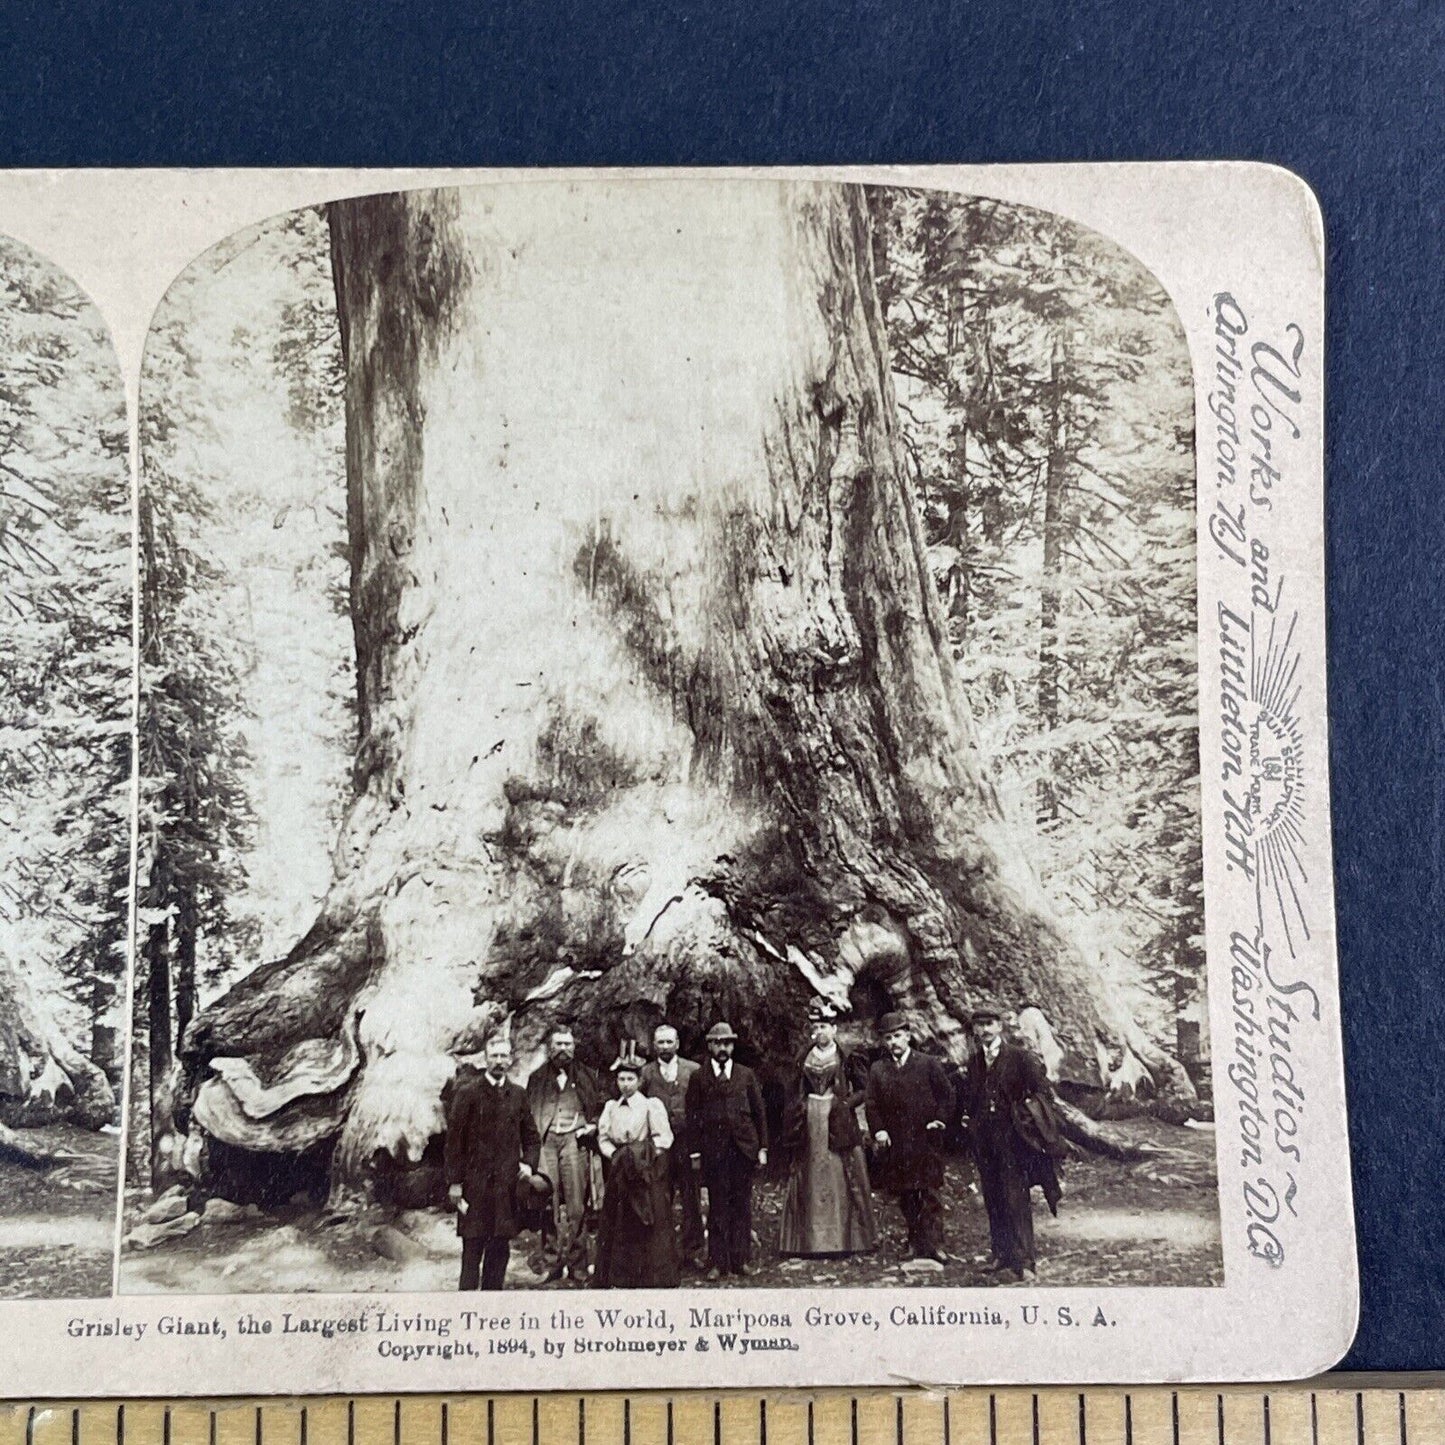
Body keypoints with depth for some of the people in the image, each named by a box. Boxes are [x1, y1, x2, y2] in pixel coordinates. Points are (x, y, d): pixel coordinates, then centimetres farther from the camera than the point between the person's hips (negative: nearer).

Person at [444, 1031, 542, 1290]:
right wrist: (454, 1182, -7)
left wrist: (528, 1163, 2)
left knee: (500, 1249, 7)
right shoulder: (468, 1092, -4)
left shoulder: (517, 1095, 9)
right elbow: (453, 1139, -4)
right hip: (474, 1183, -4)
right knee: (473, 1248, -3)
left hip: (506, 1184, 4)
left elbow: (532, 1136, 19)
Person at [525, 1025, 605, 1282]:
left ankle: (576, 1264, 1)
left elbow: (602, 1106, 18)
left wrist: (591, 1126, 3)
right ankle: (551, 1263, 2)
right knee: (548, 1205, -5)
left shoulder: (586, 1077, 13)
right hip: (545, 1142, 1)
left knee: (576, 1206, -5)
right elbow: (528, 1112, 16)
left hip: (574, 1140, 0)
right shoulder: (537, 1078, 15)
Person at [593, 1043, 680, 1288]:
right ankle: (619, 1279, 10)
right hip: (619, 1175, 4)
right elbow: (603, 1138, 9)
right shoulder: (610, 1107, 11)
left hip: (648, 1175, -4)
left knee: (650, 1228, -3)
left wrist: (640, 1152, -14)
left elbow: (664, 1138, -8)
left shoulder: (652, 1105, -3)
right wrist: (617, 1155, -7)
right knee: (618, 1224, 3)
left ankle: (652, 1279, 2)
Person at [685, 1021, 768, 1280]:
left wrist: (762, 1147, 6)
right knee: (718, 1207, 1)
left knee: (742, 1205, 4)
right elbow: (693, 1117, 3)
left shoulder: (746, 1075, 10)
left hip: (744, 1148, 2)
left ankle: (740, 1259, 13)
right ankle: (718, 1262, 8)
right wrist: (696, 1152, -3)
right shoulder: (698, 1078, 4)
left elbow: (759, 1112, 11)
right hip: (713, 1150, -2)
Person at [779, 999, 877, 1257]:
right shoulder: (804, 1059, 10)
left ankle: (847, 1238, 7)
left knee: (841, 1180, -1)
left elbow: (864, 1088, 1)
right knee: (809, 1182, 2)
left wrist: (846, 1104, -11)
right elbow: (795, 1093, 15)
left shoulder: (846, 1059, 0)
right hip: (809, 1125, 3)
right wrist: (797, 1111, 0)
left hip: (838, 1124, -3)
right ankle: (811, 1239, 7)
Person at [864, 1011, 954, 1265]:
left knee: (929, 1193, -6)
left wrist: (940, 1120, -7)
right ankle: (915, 1244, 16)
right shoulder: (877, 1070, 9)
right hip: (895, 1144, 3)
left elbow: (946, 1095, 5)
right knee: (905, 1196, 7)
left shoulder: (928, 1064, 3)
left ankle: (934, 1243, -5)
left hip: (926, 1140, -3)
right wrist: (878, 1130, -5)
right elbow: (871, 1104, 7)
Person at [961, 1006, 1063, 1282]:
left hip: (1012, 1138, -5)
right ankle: (1002, 1253, 21)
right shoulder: (974, 1063, 12)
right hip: (984, 1141, 5)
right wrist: (972, 1122, 9)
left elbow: (1042, 1091, -4)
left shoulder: (1019, 1057, -4)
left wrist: (1024, 1115, -10)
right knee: (993, 1200, 9)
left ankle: (1024, 1261, -3)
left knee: (1017, 1199, -6)